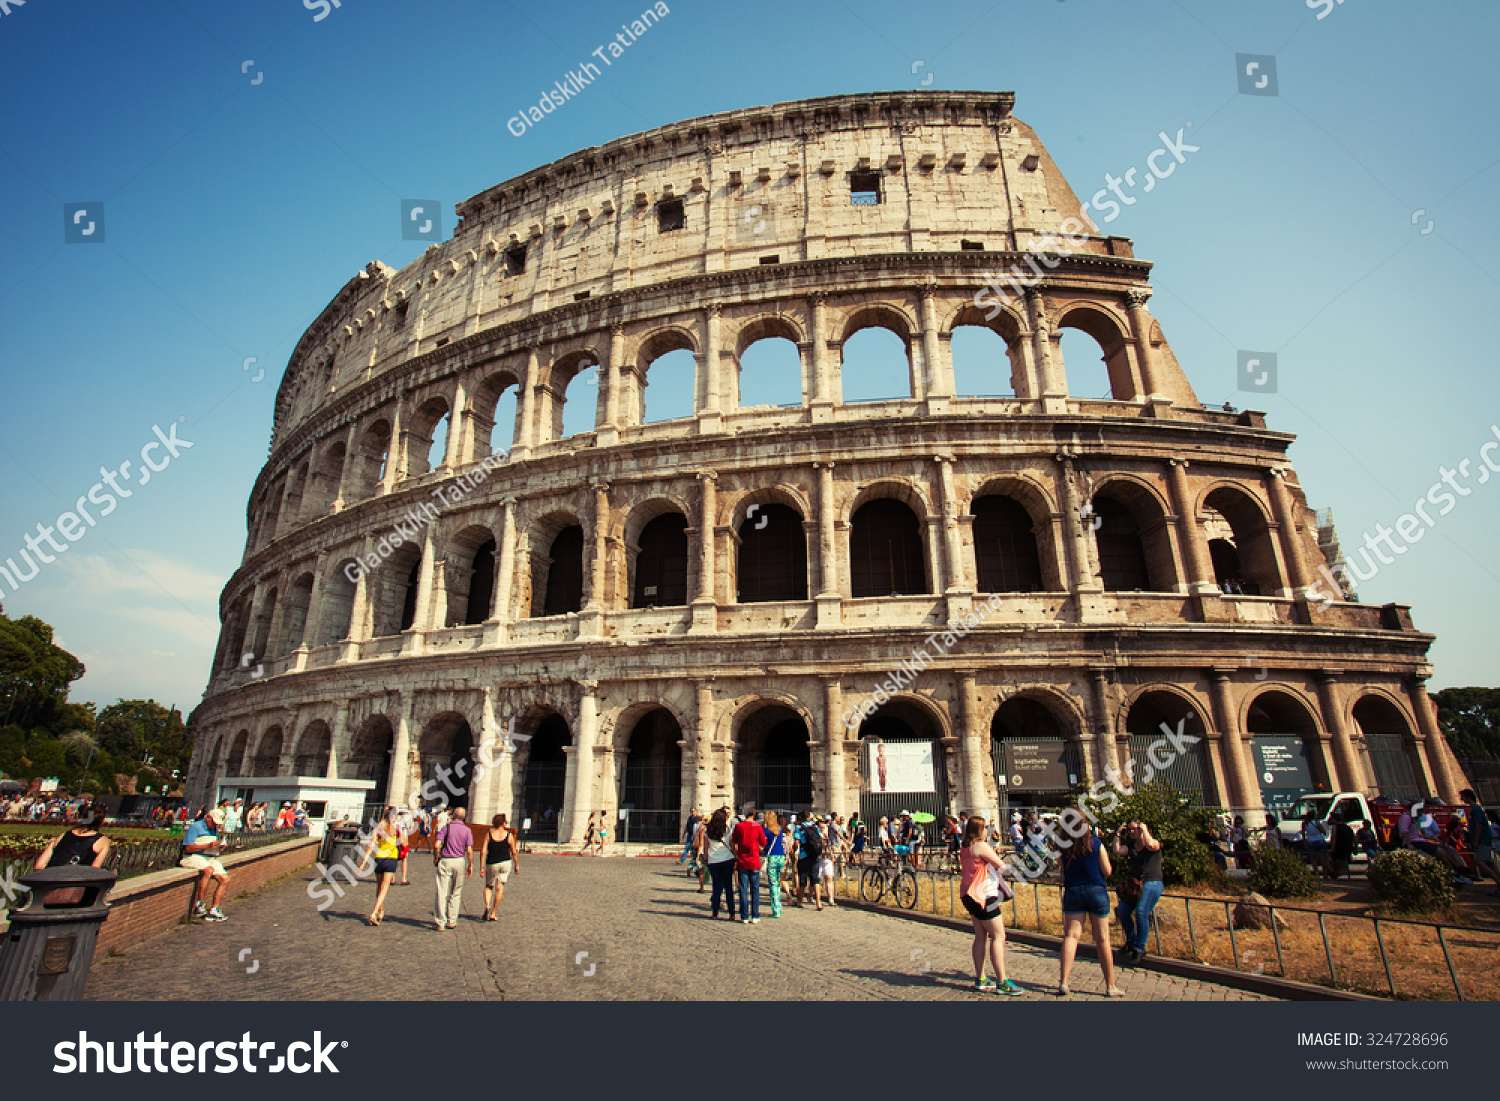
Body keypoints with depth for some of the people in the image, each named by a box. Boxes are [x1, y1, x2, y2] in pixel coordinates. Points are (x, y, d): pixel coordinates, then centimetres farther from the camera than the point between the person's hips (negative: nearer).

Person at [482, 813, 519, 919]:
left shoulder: (489, 835, -2)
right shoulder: (509, 835, -3)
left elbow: (483, 852, -6)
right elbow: (514, 852, 0)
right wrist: (517, 866, 11)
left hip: (491, 864, 1)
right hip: (505, 863, -1)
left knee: (488, 886, 19)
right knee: (499, 888, 6)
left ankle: (487, 906, -3)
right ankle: (493, 914, 6)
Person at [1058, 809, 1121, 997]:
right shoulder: (1096, 844, -9)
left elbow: (1063, 872, 3)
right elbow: (1107, 872, -3)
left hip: (1072, 892, 1)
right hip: (1096, 891, -1)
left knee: (1071, 935, 3)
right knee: (1102, 939, 8)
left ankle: (1064, 983, -1)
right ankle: (1110, 986, 18)